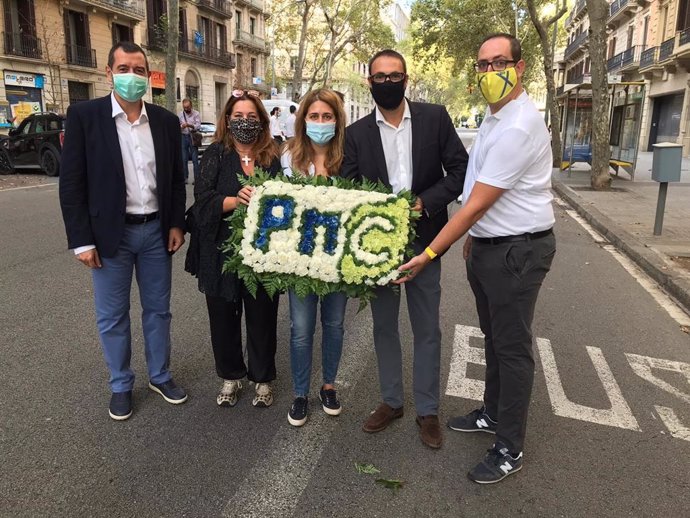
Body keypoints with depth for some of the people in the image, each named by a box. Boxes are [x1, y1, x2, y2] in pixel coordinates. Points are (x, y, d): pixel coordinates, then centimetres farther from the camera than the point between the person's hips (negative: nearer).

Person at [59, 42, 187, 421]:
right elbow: (72, 182, -7)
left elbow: (176, 179, 10)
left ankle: (160, 376, 32)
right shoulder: (84, 115, -6)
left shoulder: (166, 121, 4)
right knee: (112, 316, 10)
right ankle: (120, 385, 29)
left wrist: (176, 224, 2)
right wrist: (82, 240, -11)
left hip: (156, 231, 3)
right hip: (110, 234, -2)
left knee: (157, 310, 14)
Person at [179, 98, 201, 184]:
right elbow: (178, 126, 9)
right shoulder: (180, 114, 9)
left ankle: (196, 177, 0)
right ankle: (185, 177, 11)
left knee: (195, 159, -4)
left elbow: (198, 126, -10)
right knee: (184, 159, 4)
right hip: (183, 137, 3)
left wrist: (190, 125, -26)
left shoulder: (196, 114, -1)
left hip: (192, 137, -3)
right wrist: (181, 126, -13)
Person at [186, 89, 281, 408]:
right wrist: (237, 200, -25)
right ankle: (230, 377, 34)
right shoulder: (216, 155, 1)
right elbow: (204, 201, -10)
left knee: (262, 316, 9)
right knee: (224, 316, 12)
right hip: (222, 252, 0)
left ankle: (262, 378, 30)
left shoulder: (272, 157, 4)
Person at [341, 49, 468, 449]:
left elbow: (461, 171, -3)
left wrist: (424, 202, -16)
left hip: (423, 242, -1)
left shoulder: (435, 118, -1)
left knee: (427, 330, 9)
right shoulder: (357, 133, 2)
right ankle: (391, 401, 33)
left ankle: (428, 410, 26)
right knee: (384, 327, 13)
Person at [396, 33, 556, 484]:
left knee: (512, 348, 3)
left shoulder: (517, 128, -22)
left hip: (517, 251, -9)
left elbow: (475, 206, -22)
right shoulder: (495, 116, 11)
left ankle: (510, 450, 20)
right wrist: (475, 237, 17)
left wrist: (430, 255, -18)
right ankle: (494, 414, 41)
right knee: (494, 339, 21)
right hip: (488, 245, 9)